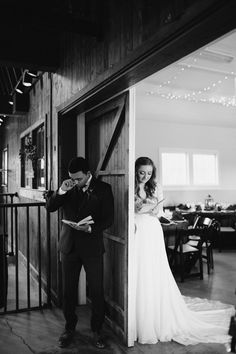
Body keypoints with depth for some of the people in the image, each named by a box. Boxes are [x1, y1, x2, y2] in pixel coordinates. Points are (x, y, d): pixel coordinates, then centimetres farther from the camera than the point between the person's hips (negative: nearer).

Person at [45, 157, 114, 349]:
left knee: (97, 291, 6)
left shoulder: (103, 188, -5)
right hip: (69, 246, 3)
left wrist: (90, 228, -23)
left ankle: (97, 330, 26)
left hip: (92, 246, -2)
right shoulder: (69, 187, 3)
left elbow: (108, 218, -7)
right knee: (68, 290, 13)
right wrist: (61, 191, -16)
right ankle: (69, 328, 32)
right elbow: (50, 207, 0)